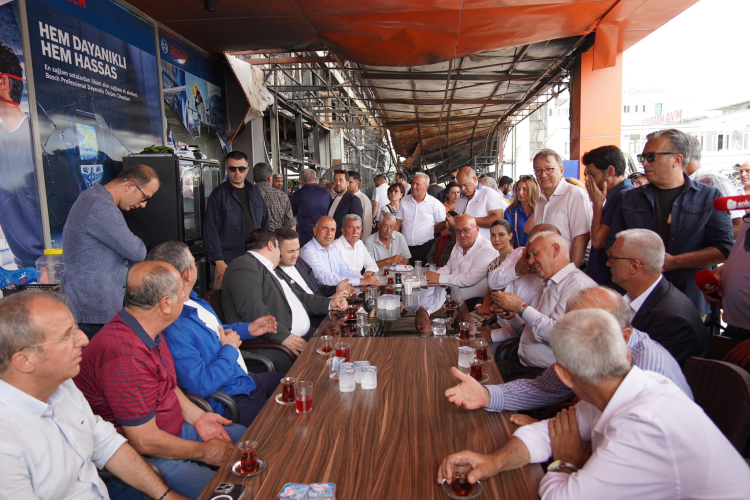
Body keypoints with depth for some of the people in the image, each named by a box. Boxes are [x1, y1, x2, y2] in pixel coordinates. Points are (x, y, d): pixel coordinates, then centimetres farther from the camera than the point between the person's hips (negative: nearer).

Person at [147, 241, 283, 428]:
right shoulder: (173, 329, -28)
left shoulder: (191, 299, 4)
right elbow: (200, 385, -27)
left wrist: (248, 329, 12)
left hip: (245, 379, 10)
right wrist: (230, 350, -15)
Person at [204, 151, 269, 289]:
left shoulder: (255, 192, 12)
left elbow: (265, 223, 17)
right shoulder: (218, 194, -3)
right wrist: (219, 262, -12)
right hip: (229, 262, -4)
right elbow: (210, 231, -7)